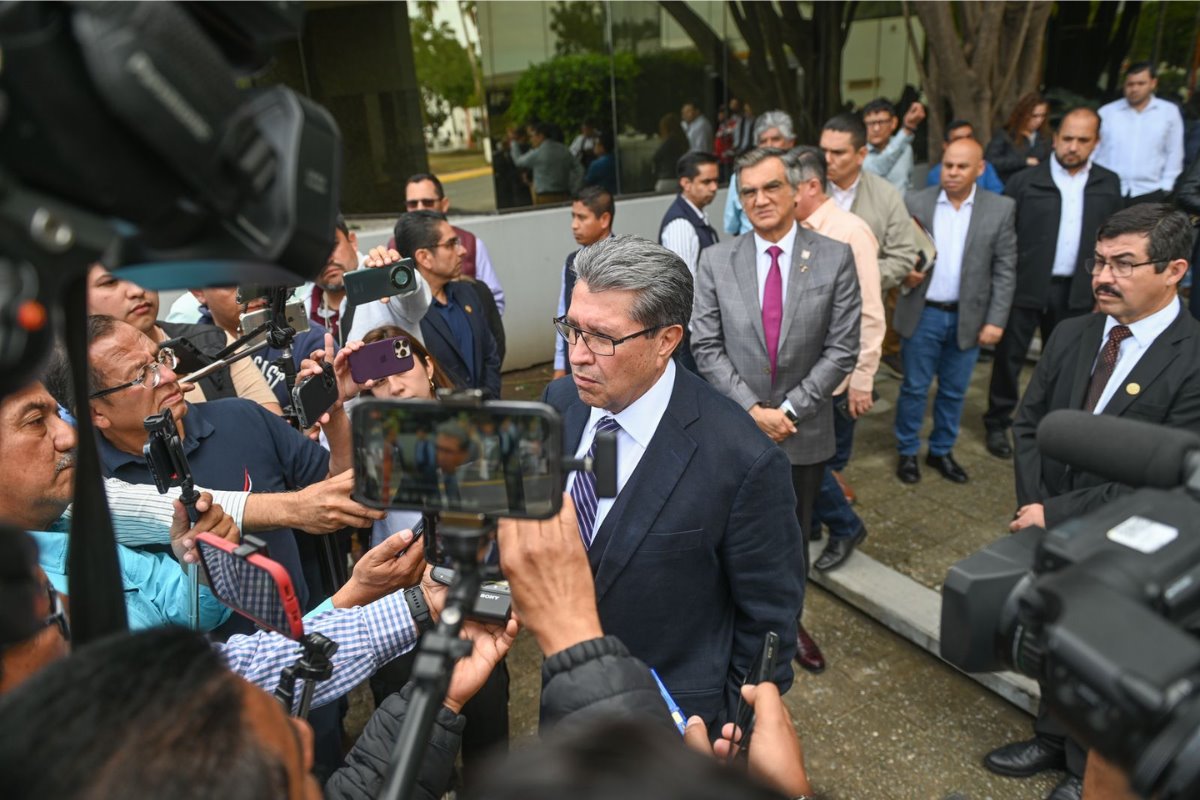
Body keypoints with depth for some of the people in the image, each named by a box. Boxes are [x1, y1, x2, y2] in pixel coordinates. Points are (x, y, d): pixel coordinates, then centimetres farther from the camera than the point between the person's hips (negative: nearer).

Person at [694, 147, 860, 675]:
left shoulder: (835, 259, -5)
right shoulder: (716, 262, -4)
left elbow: (841, 349, -6)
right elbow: (707, 347, -5)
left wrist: (789, 408, -13)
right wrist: (753, 408, -14)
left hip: (804, 428, 1)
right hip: (737, 427, 0)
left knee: (794, 534, 18)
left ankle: (789, 621, 42)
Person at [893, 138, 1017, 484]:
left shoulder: (1001, 209, -1)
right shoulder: (916, 203, -2)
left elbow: (1005, 270, -1)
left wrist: (996, 320, -6)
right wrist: (904, 272, -18)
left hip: (968, 318, 1)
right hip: (922, 314, -1)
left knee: (954, 391, 12)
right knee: (914, 388, 8)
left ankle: (942, 451, 29)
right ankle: (907, 452, 24)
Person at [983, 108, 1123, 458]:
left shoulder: (1108, 184, 5)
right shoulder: (1026, 181, -5)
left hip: (1075, 291, 3)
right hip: (1026, 286, -3)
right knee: (1010, 356, 6)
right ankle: (998, 423, 21)